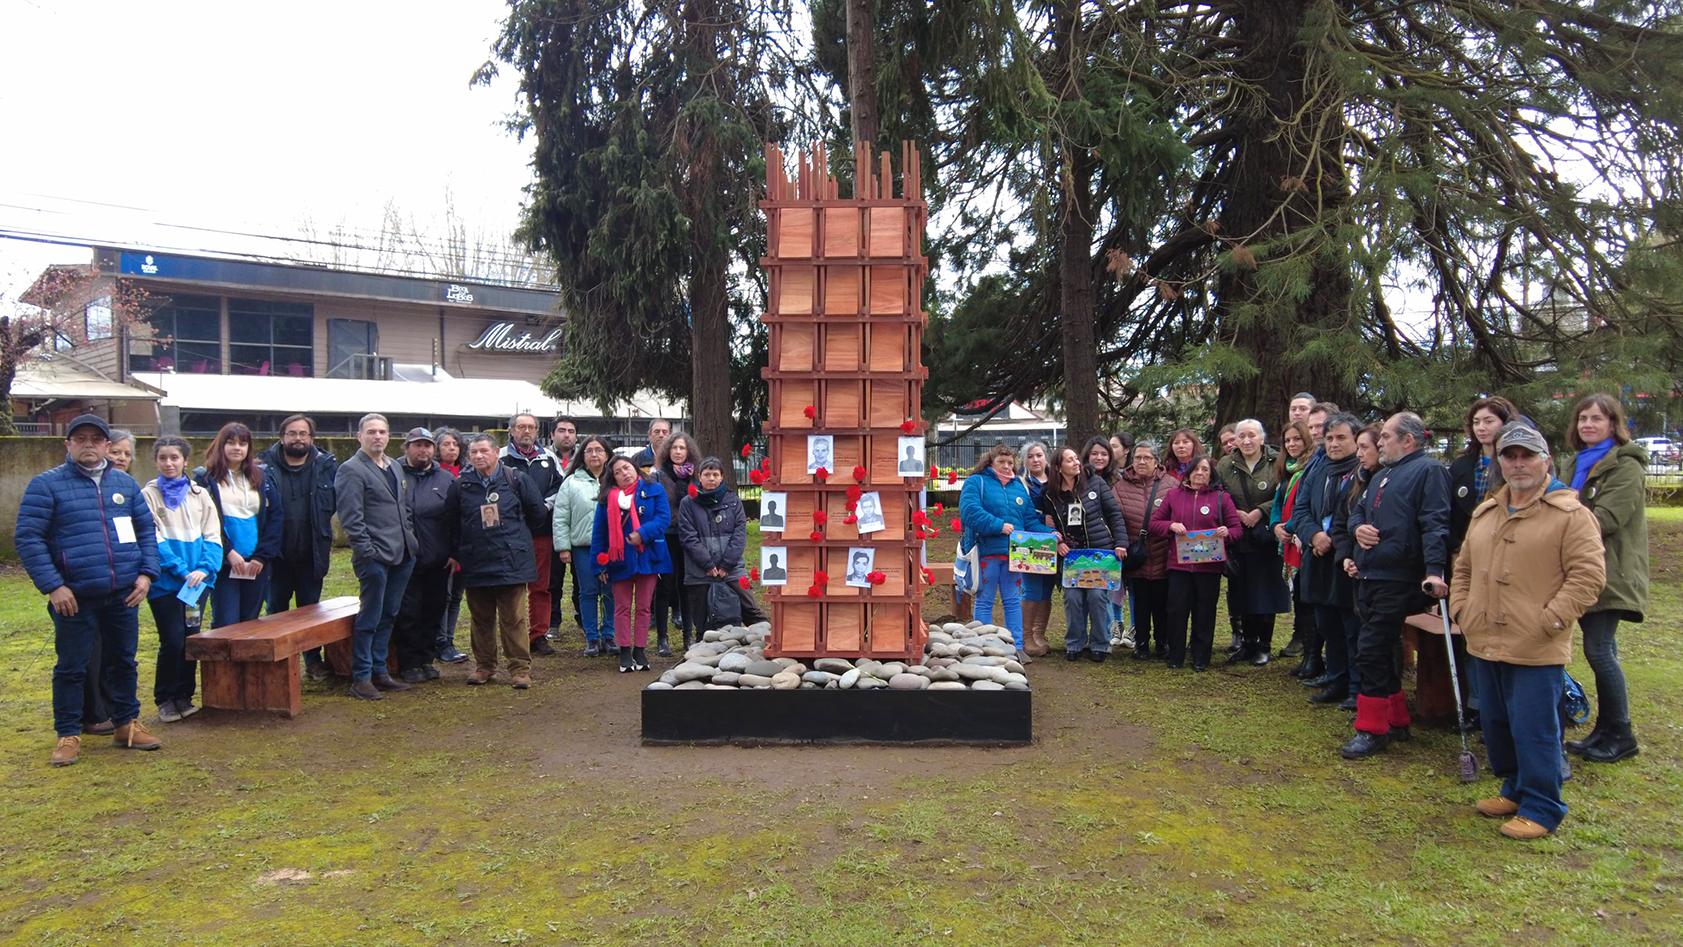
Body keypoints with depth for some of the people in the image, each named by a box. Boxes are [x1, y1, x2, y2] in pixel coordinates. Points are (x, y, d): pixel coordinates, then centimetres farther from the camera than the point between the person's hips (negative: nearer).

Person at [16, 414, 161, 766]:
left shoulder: (125, 483, 10)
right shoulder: (46, 484, -4)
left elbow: (146, 530, 14)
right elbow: (27, 538, -8)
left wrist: (146, 573, 1)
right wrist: (52, 585, -14)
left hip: (123, 595, 4)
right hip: (75, 597, -4)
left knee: (123, 662, 13)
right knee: (71, 667, 5)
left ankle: (127, 724, 26)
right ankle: (68, 734, 17)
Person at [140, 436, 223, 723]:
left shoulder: (199, 494, 9)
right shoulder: (148, 495, 0)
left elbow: (212, 535, 4)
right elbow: (153, 540, -7)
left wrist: (204, 569, -11)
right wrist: (181, 570, -16)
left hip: (197, 580, 3)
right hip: (165, 581, -3)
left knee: (191, 639, 8)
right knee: (173, 641, -6)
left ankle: (183, 697, 20)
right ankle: (165, 700, 9)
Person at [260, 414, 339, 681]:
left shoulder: (327, 466, -1)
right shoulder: (265, 466, -5)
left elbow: (341, 500, 4)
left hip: (311, 555, 1)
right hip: (278, 555, -1)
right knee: (277, 610, 12)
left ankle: (313, 660, 24)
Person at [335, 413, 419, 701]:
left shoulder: (394, 467, 17)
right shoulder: (351, 470, -8)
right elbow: (351, 518, -15)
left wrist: (409, 538, 13)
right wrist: (367, 552, -18)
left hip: (402, 555, 8)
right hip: (375, 557, -8)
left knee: (388, 617, 14)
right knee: (369, 619, -1)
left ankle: (379, 671, 23)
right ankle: (361, 678, 7)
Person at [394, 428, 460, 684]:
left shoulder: (446, 480, 7)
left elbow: (455, 520, 7)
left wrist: (454, 553, 0)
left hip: (438, 561, 3)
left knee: (433, 611, 10)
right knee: (408, 614, 1)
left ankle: (426, 659, 23)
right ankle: (409, 664, 13)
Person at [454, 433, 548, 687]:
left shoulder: (515, 479, -3)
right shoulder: (462, 485, 4)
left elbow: (538, 512, 5)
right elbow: (454, 523, 14)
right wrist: (456, 554, 12)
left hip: (511, 560, -3)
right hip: (475, 564, 3)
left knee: (514, 619, -1)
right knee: (480, 619, 12)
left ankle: (520, 668, 5)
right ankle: (484, 666, 24)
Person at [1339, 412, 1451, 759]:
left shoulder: (1428, 471, -8)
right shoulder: (1382, 475, 21)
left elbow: (1435, 524, -18)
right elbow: (1357, 510, 27)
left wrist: (1435, 570, -28)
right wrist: (1358, 527, 2)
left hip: (1397, 579, -9)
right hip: (1367, 575, 9)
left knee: (1371, 651, -9)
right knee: (1382, 652, 15)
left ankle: (1372, 729, 0)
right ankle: (1396, 719, 27)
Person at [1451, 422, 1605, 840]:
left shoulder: (1570, 513, -8)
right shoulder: (1485, 513, 14)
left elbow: (1589, 574, -14)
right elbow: (1464, 566, 23)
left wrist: (1551, 620, -17)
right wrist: (1461, 608, 10)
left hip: (1537, 649, -7)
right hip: (1487, 644, 7)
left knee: (1534, 728, -3)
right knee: (1496, 724, 17)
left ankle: (1541, 808, 10)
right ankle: (1515, 790, 33)